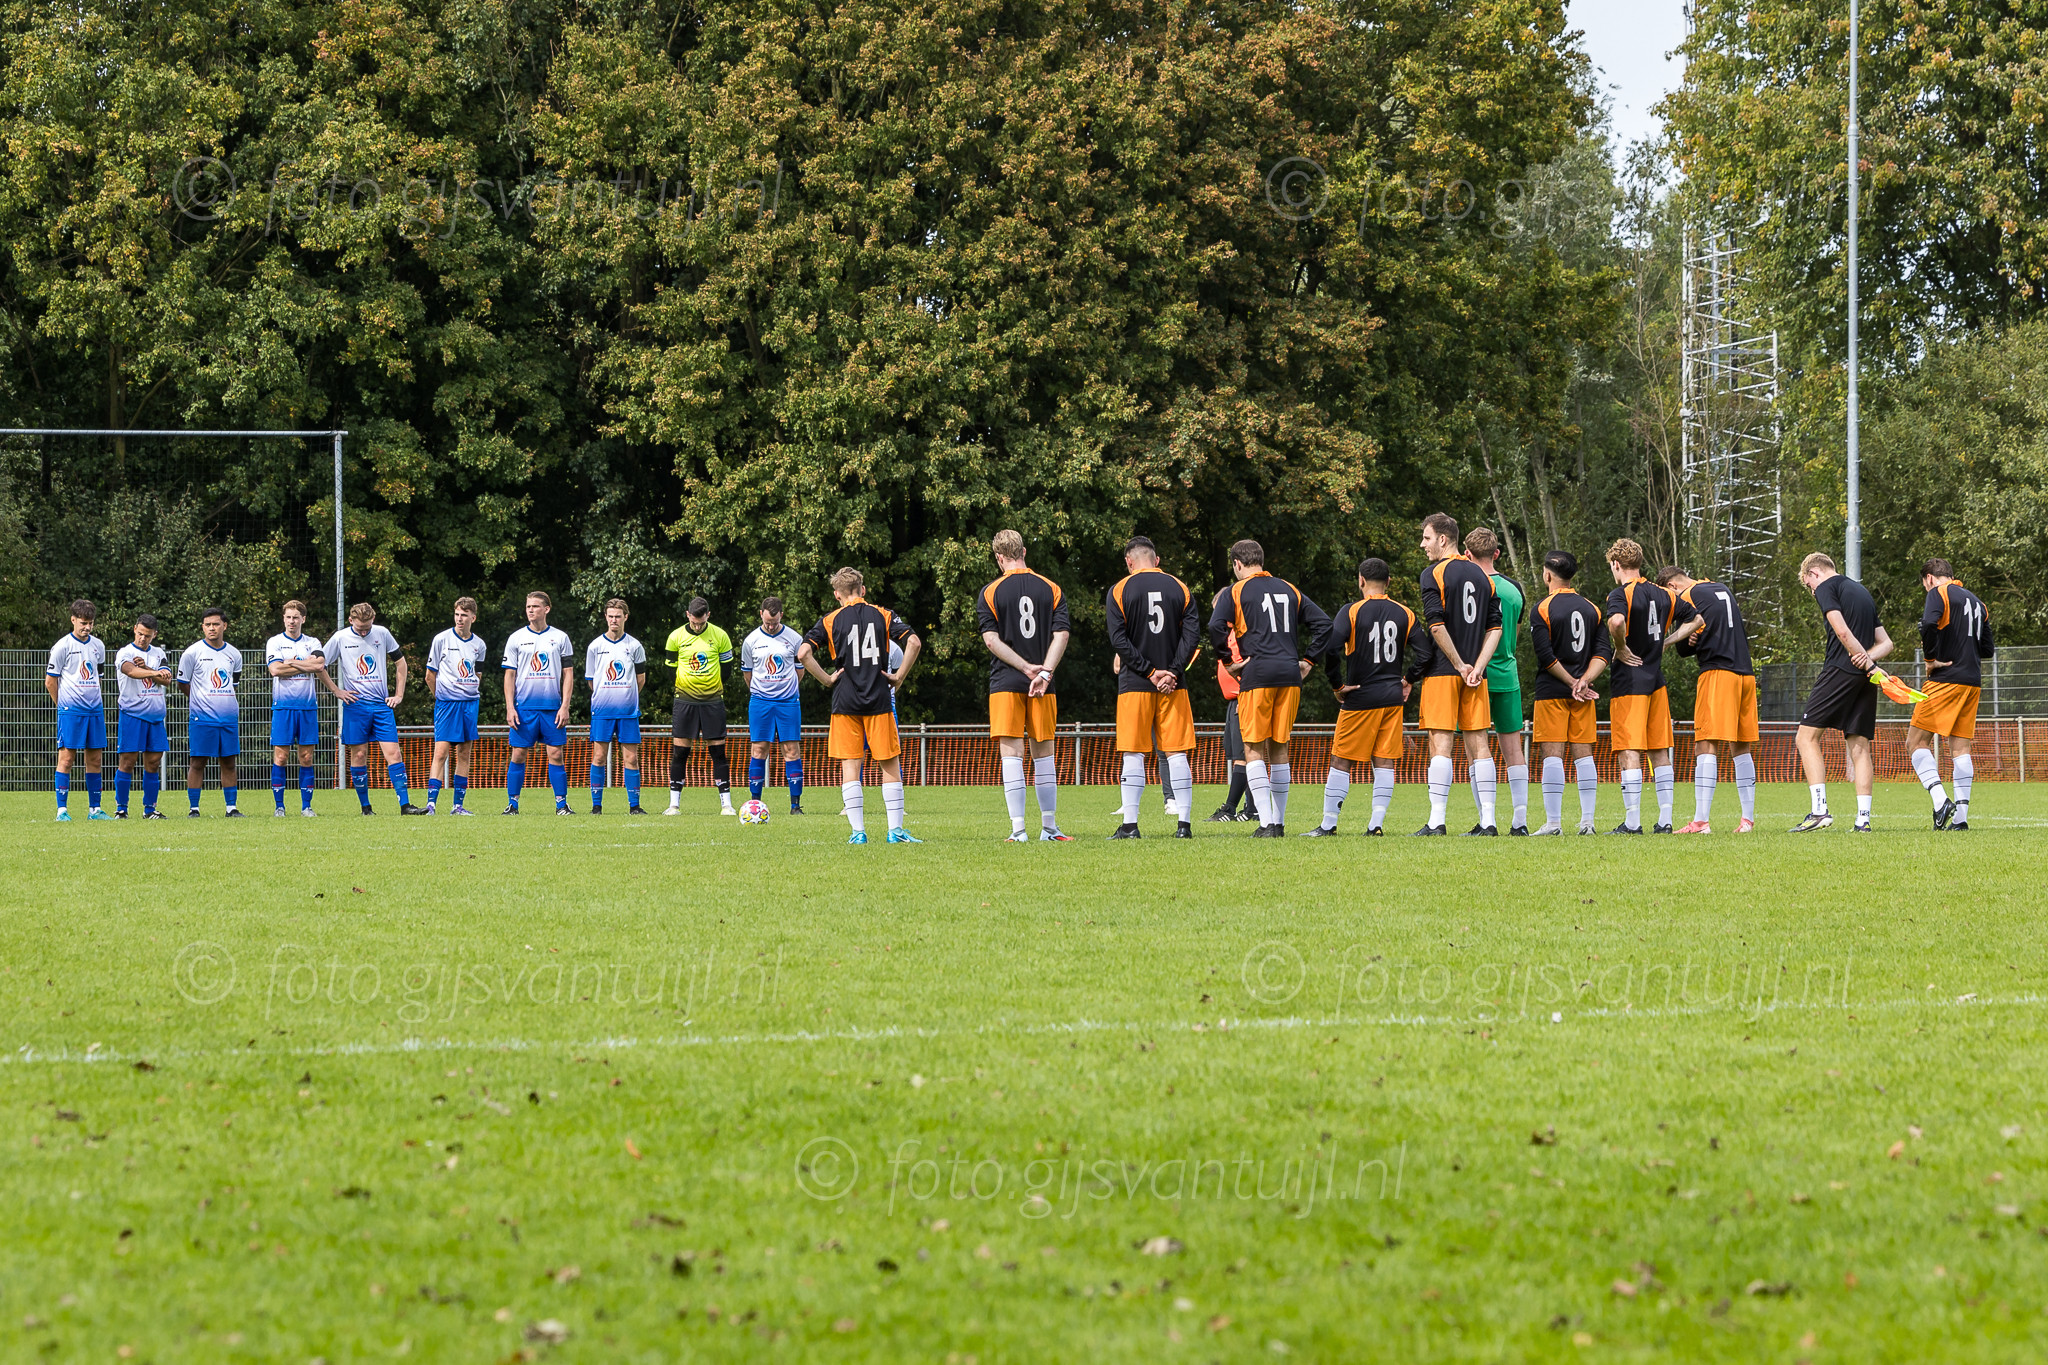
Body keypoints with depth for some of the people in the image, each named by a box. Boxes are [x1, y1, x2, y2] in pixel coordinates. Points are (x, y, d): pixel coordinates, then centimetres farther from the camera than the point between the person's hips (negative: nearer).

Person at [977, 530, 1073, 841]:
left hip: (1005, 684, -2)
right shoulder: (1051, 589, 5)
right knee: (1043, 753, 10)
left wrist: (1026, 667, -8)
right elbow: (1061, 635, -4)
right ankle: (1049, 827, 13)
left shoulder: (989, 593, -2)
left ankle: (1018, 828, -9)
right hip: (1043, 687, 2)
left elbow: (991, 639, -8)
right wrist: (1044, 672, -11)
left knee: (1011, 753, -3)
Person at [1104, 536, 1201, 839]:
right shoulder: (1180, 589, 5)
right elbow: (1192, 635, -2)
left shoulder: (1119, 591, -1)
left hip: (1134, 685, -2)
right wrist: (1172, 672, -6)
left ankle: (1130, 825, -3)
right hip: (1174, 685, 2)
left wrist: (1151, 672, -8)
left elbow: (1119, 640, -8)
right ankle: (1184, 823, -1)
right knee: (1177, 752, 3)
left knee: (1133, 754, 1)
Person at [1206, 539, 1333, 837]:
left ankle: (1266, 823, -13)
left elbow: (1215, 628, -12)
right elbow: (1323, 623, 13)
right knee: (1279, 748, 13)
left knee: (1254, 749, -2)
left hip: (1257, 675, -5)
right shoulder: (1289, 590, 16)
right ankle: (1279, 822, 14)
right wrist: (1307, 660, 15)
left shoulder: (1237, 591, 2)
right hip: (1290, 675, 5)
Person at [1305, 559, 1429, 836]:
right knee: (1384, 762, 6)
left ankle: (1328, 824, 6)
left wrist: (1337, 685, -9)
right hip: (1393, 697, 3)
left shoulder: (1352, 612, -7)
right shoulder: (1405, 614, 3)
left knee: (1341, 761, 4)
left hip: (1359, 699, -3)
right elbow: (1426, 651, -1)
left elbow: (1330, 648, -20)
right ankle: (1376, 823, -1)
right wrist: (1409, 680, 12)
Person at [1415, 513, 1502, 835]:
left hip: (1442, 672, -5)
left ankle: (1437, 820, -10)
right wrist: (1477, 667, 0)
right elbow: (1495, 627, 8)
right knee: (1478, 745, 6)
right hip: (1475, 675, 5)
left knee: (1441, 744, -6)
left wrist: (1459, 664, -9)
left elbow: (1436, 625, -15)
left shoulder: (1434, 574, -6)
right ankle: (1487, 821, 3)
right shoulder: (1482, 576, 13)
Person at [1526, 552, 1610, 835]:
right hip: (1583, 694, 5)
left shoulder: (1542, 610, -7)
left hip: (1551, 691, -5)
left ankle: (1553, 822, -8)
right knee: (1583, 753, 6)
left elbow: (1545, 656, -12)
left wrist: (1572, 682, -5)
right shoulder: (1592, 610, 10)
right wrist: (1584, 681, -5)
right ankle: (1587, 821, 4)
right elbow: (1604, 653, 4)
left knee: (1552, 754, -5)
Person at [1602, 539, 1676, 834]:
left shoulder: (1621, 594, -10)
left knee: (1629, 752, -7)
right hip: (1657, 680, 6)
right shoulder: (1662, 594, 10)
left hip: (1630, 680, -6)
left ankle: (1632, 821, -11)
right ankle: (1665, 820, 7)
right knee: (1660, 751, 9)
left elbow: (1616, 621, -32)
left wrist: (1621, 649, -15)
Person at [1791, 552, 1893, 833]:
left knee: (1808, 735, -3)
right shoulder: (1862, 591, 25)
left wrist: (1868, 663, -11)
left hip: (1840, 670, -7)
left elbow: (1842, 631, -14)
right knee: (1859, 745, 7)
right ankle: (1863, 818, 0)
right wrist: (1869, 657, 1)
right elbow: (1886, 642, 20)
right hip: (1865, 681, 7)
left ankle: (1819, 810, -15)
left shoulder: (1826, 588, 1)